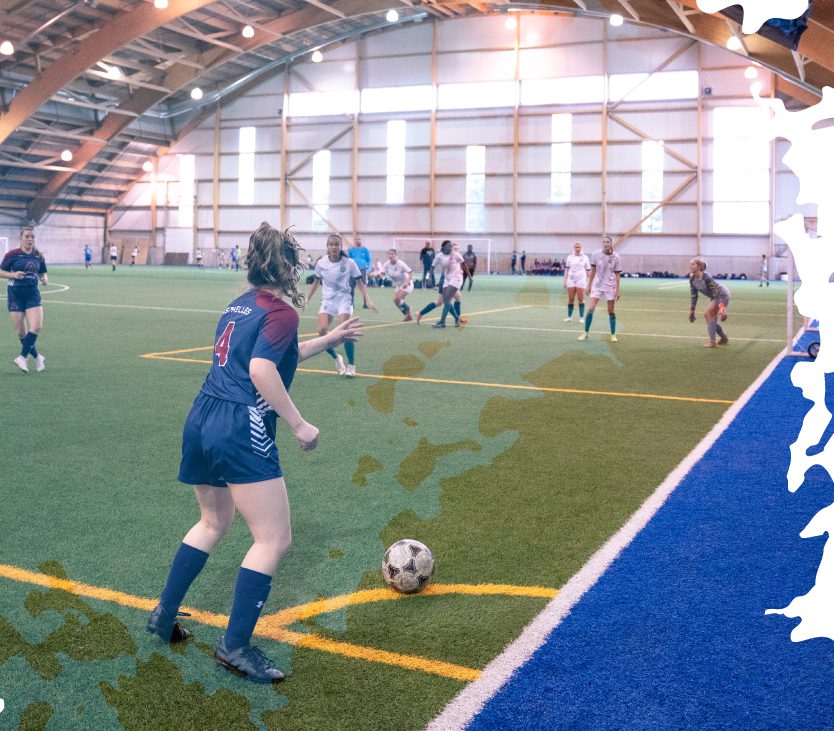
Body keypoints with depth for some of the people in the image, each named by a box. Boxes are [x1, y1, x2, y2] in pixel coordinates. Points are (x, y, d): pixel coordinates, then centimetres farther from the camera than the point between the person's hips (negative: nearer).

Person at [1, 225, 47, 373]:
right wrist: (13, 275, -17)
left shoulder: (38, 256, 4)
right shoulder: (12, 254, -5)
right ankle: (37, 357, 19)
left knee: (36, 326, -15)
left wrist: (44, 279, -5)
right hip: (15, 295, -2)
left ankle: (22, 357, -5)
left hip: (32, 294, 2)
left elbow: (42, 273, 18)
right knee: (21, 332, 0)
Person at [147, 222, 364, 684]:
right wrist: (299, 426, -15)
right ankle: (235, 646, 1)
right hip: (241, 432, -9)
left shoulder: (240, 305, 17)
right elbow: (263, 371, -20)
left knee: (213, 523, 27)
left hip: (200, 421, 9)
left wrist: (328, 340, 31)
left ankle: (163, 616, 33)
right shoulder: (281, 312, -8)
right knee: (274, 540, -1)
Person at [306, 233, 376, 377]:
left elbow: (359, 282, 0)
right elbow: (316, 282, 12)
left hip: (344, 299, -2)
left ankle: (351, 365, 0)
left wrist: (367, 300, -8)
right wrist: (307, 299, 14)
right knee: (321, 331, -15)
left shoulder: (349, 262, -9)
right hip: (327, 300, 3)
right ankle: (337, 358, 10)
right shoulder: (321, 263, -3)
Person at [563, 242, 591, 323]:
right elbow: (566, 269, 10)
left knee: (581, 299, -1)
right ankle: (569, 316, 11)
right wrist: (565, 281, 5)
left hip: (581, 280, -2)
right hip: (571, 280, 2)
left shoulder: (585, 257, 5)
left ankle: (581, 317, 3)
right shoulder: (570, 257, 8)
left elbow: (588, 270, 6)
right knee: (570, 299, 4)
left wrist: (589, 282, 1)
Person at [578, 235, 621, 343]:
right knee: (590, 309, -8)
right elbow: (593, 271, 5)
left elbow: (617, 274, -2)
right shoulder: (596, 254, -6)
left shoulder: (615, 257, -7)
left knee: (611, 311, 4)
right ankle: (586, 333, 2)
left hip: (610, 286, -1)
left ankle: (613, 334, 15)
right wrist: (589, 285, 7)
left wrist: (617, 290, -4)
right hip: (597, 285, 1)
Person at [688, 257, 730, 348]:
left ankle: (712, 341, -13)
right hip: (714, 297, 8)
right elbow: (693, 295, 2)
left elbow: (717, 293, -29)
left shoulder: (706, 278, -31)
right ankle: (724, 338, 31)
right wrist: (692, 310, 3)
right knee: (712, 318, 10)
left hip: (722, 295, -8)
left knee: (707, 313, -18)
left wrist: (722, 309, -31)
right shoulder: (692, 280, -9)